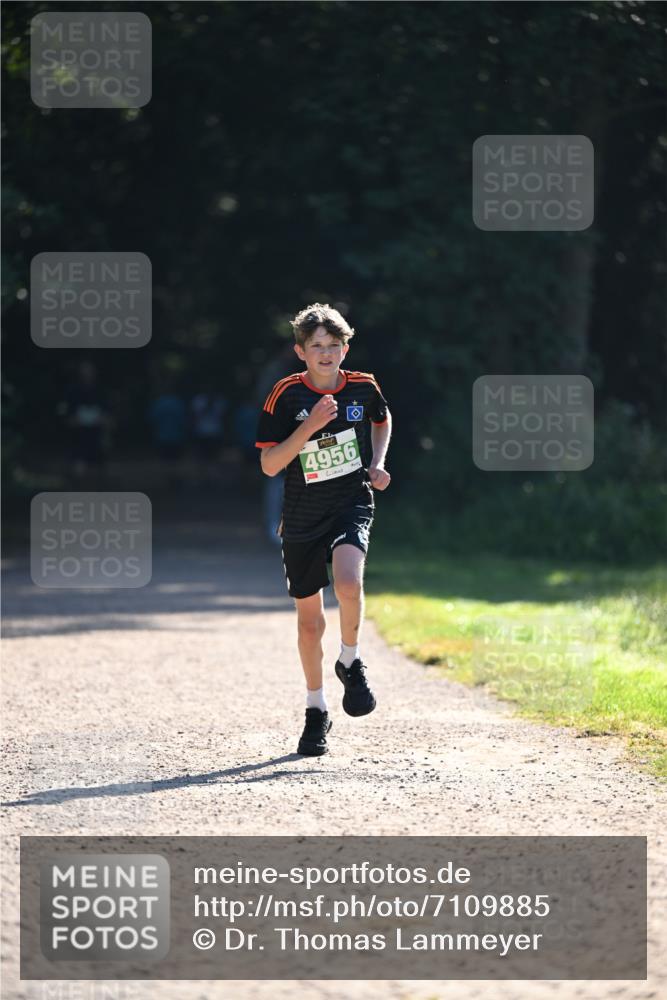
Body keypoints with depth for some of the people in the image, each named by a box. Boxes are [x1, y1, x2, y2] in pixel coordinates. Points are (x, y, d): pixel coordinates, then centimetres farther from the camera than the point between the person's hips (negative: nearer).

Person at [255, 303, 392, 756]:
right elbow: (269, 465, -12)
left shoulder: (363, 387, -2)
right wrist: (311, 426, -22)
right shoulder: (287, 395, -8)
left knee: (348, 583, -30)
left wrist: (377, 464, 6)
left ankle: (351, 662, -2)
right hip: (303, 517, 1)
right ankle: (316, 710, 27)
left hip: (352, 506, 0)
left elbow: (382, 421, 22)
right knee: (309, 619, 9)